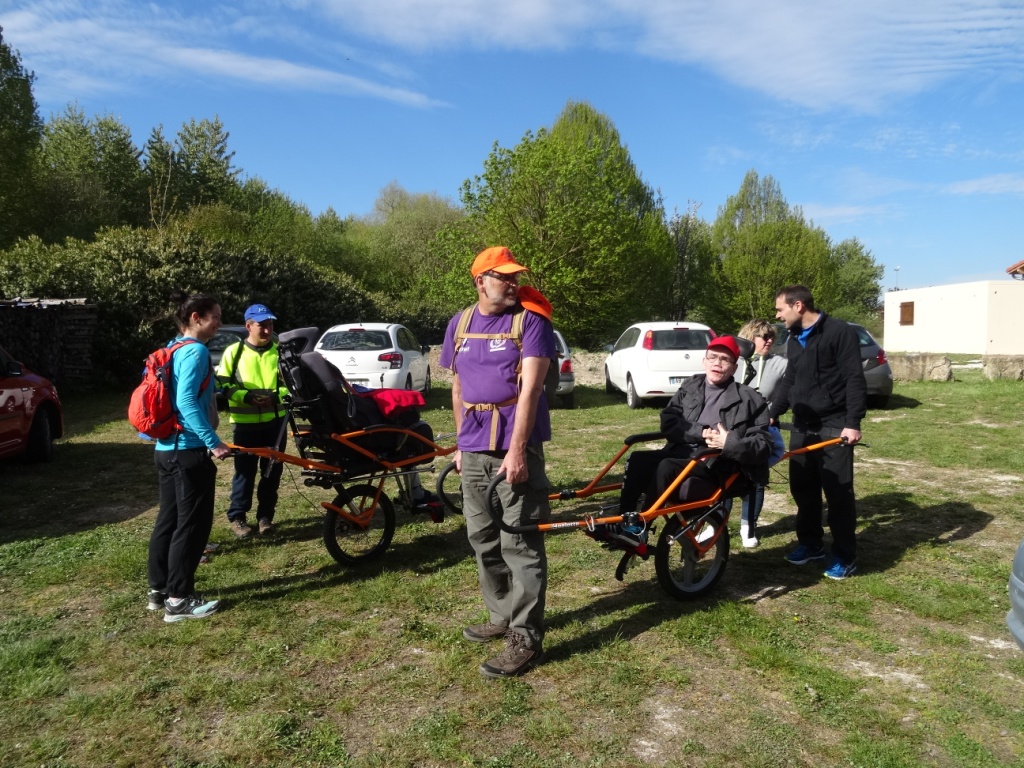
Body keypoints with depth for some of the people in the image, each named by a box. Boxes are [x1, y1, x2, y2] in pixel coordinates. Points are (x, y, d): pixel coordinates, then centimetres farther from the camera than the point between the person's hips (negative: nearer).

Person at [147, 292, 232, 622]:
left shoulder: (172, 349, 14)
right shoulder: (195, 351, -15)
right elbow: (186, 402, -25)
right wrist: (213, 441, -25)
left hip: (166, 448, 10)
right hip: (189, 450, -10)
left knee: (169, 519, 16)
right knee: (192, 524, -1)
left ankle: (158, 590, 26)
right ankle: (179, 600, 6)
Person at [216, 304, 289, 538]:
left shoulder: (280, 351, 6)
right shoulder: (234, 351, -1)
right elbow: (223, 385, -1)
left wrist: (275, 396, -14)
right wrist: (247, 396, -18)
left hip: (275, 422, 2)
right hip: (246, 423, -2)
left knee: (272, 471, 8)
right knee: (245, 472, 2)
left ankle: (265, 516, 21)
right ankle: (236, 517, 16)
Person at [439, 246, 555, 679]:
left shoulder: (531, 320, -6)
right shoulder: (460, 323, 11)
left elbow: (530, 388, -15)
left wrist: (517, 449, -21)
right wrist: (461, 443, 15)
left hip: (515, 446, -6)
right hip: (474, 448, 6)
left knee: (520, 543, -2)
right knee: (482, 538, 15)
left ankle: (526, 639, 7)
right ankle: (501, 617, 32)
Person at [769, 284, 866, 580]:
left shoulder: (839, 332, -10)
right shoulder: (794, 339, 15)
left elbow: (855, 379, -14)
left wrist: (853, 422, -19)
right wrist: (773, 414, 15)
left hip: (834, 426, -7)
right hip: (802, 426, 7)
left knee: (838, 492, -3)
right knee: (802, 487, 10)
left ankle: (845, 556, 8)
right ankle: (810, 543, 24)